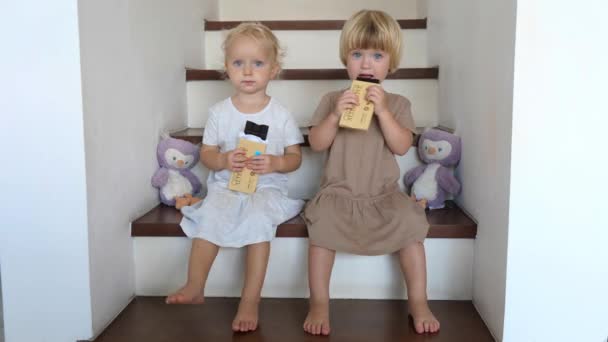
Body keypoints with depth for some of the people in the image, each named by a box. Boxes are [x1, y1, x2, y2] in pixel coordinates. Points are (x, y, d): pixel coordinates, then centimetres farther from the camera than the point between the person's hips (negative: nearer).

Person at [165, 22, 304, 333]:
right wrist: (223, 160, -16)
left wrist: (275, 163, -17)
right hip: (226, 185, 2)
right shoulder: (219, 112, 5)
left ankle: (250, 300, -25)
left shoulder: (280, 114, 2)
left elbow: (295, 157, 5)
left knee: (259, 217, -32)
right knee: (210, 214, -29)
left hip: (267, 187, -1)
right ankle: (194, 287, -16)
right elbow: (206, 153, 7)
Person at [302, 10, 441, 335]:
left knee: (410, 224, -23)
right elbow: (316, 143, -4)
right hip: (339, 193, 0)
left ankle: (418, 301, -3)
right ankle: (318, 303, -13)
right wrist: (336, 115, -20)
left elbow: (401, 146, -10)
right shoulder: (332, 99, 4)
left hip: (383, 195, 1)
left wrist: (382, 110, -21)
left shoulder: (397, 103, 4)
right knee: (322, 224, -28)